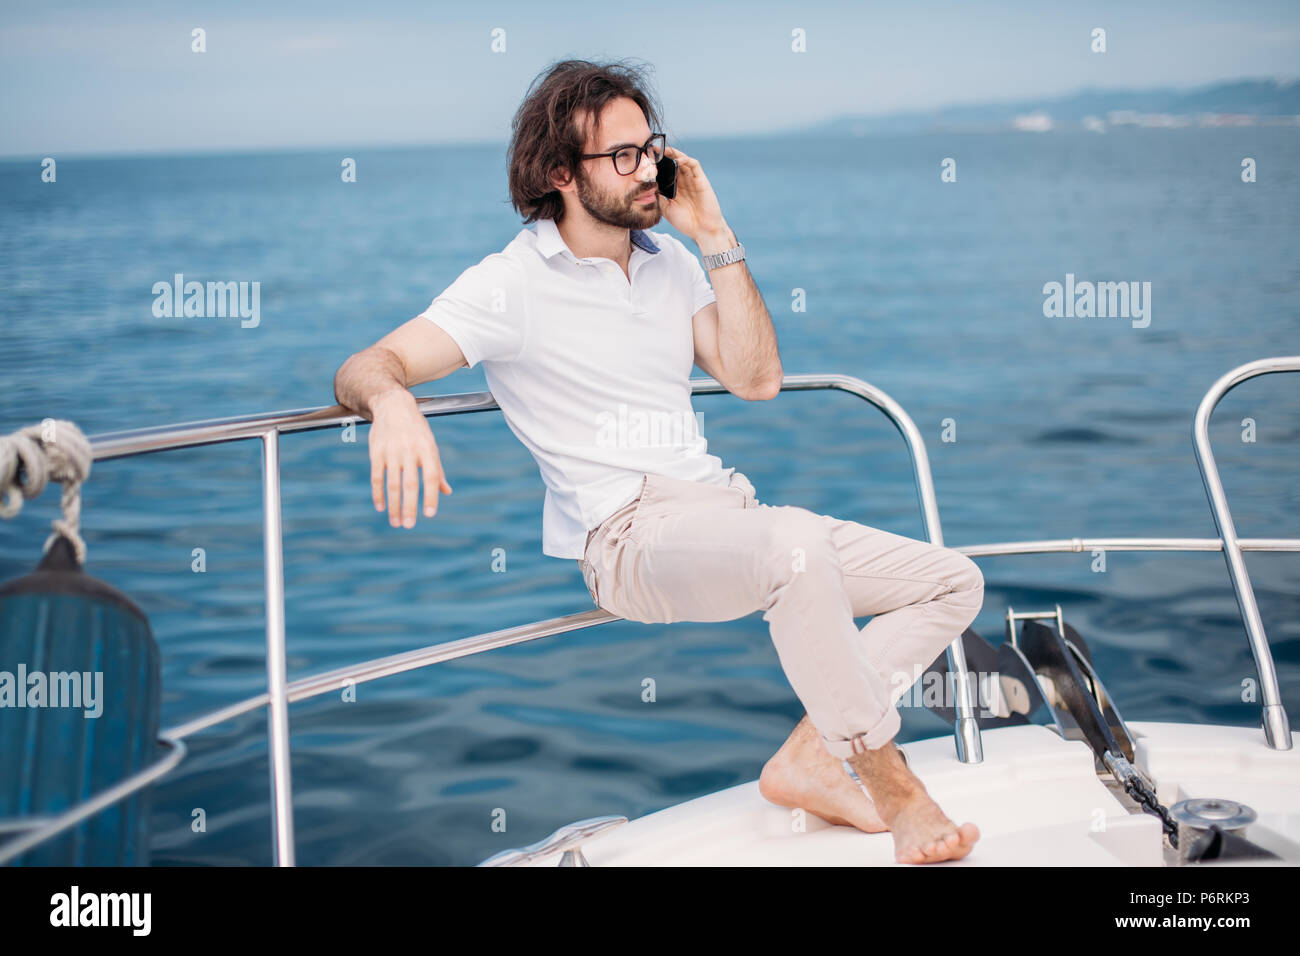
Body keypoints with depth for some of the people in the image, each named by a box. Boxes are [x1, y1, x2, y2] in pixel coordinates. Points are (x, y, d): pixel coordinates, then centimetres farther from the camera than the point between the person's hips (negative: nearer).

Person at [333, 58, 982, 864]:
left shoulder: (670, 261, 16)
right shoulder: (513, 283, -2)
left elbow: (756, 378, 9)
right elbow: (364, 368, -12)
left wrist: (717, 238, 3)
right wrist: (391, 402, -37)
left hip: (726, 513, 7)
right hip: (628, 534, -7)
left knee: (953, 582, -1)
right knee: (797, 543, -38)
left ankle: (810, 758, -8)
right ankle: (892, 789, -24)